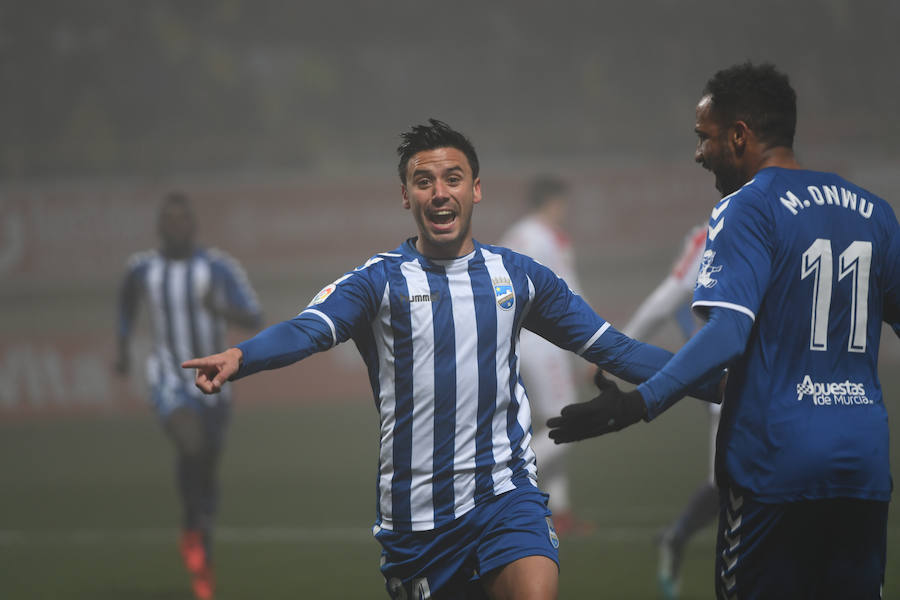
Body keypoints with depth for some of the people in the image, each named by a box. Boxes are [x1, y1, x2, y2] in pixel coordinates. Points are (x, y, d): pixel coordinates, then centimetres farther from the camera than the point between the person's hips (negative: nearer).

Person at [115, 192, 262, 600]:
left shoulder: (218, 267, -9)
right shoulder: (142, 269, -3)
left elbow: (253, 318, -14)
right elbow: (127, 299, 20)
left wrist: (221, 309, -33)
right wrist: (124, 347, 17)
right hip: (169, 381, -1)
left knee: (207, 467, 12)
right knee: (190, 445, -29)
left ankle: (202, 552, 34)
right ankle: (191, 528, -7)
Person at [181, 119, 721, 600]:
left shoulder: (519, 276, 9)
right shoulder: (379, 281, 0)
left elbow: (612, 348, 13)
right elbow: (307, 331, -17)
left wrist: (711, 383, 5)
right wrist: (238, 358, -38)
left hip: (504, 490, 0)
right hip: (414, 510, 0)